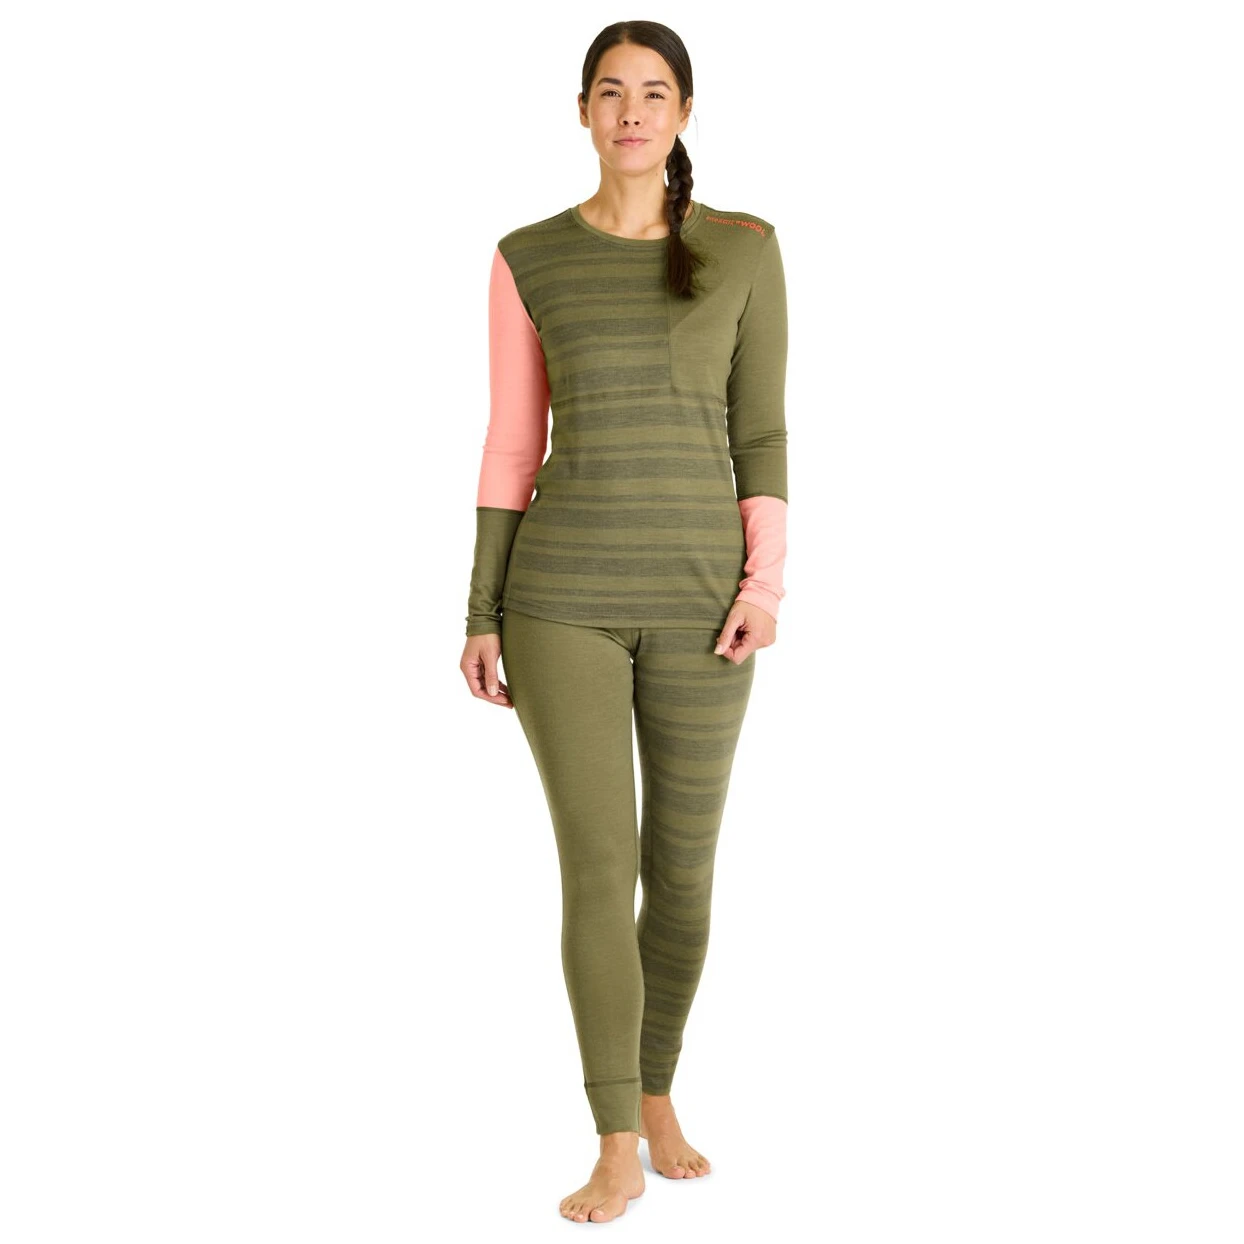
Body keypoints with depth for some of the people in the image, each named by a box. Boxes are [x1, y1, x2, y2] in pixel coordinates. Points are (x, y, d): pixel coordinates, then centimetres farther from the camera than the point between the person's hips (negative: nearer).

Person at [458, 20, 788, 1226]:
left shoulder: (744, 248, 4)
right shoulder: (528, 260, 5)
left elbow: (763, 432, 4)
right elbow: (511, 446, 6)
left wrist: (767, 582, -8)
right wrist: (482, 615, 2)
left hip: (696, 590, 1)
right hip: (564, 593, -1)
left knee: (682, 867, 7)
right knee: (599, 867, -7)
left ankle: (656, 1096, 30)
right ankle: (618, 1151, 5)